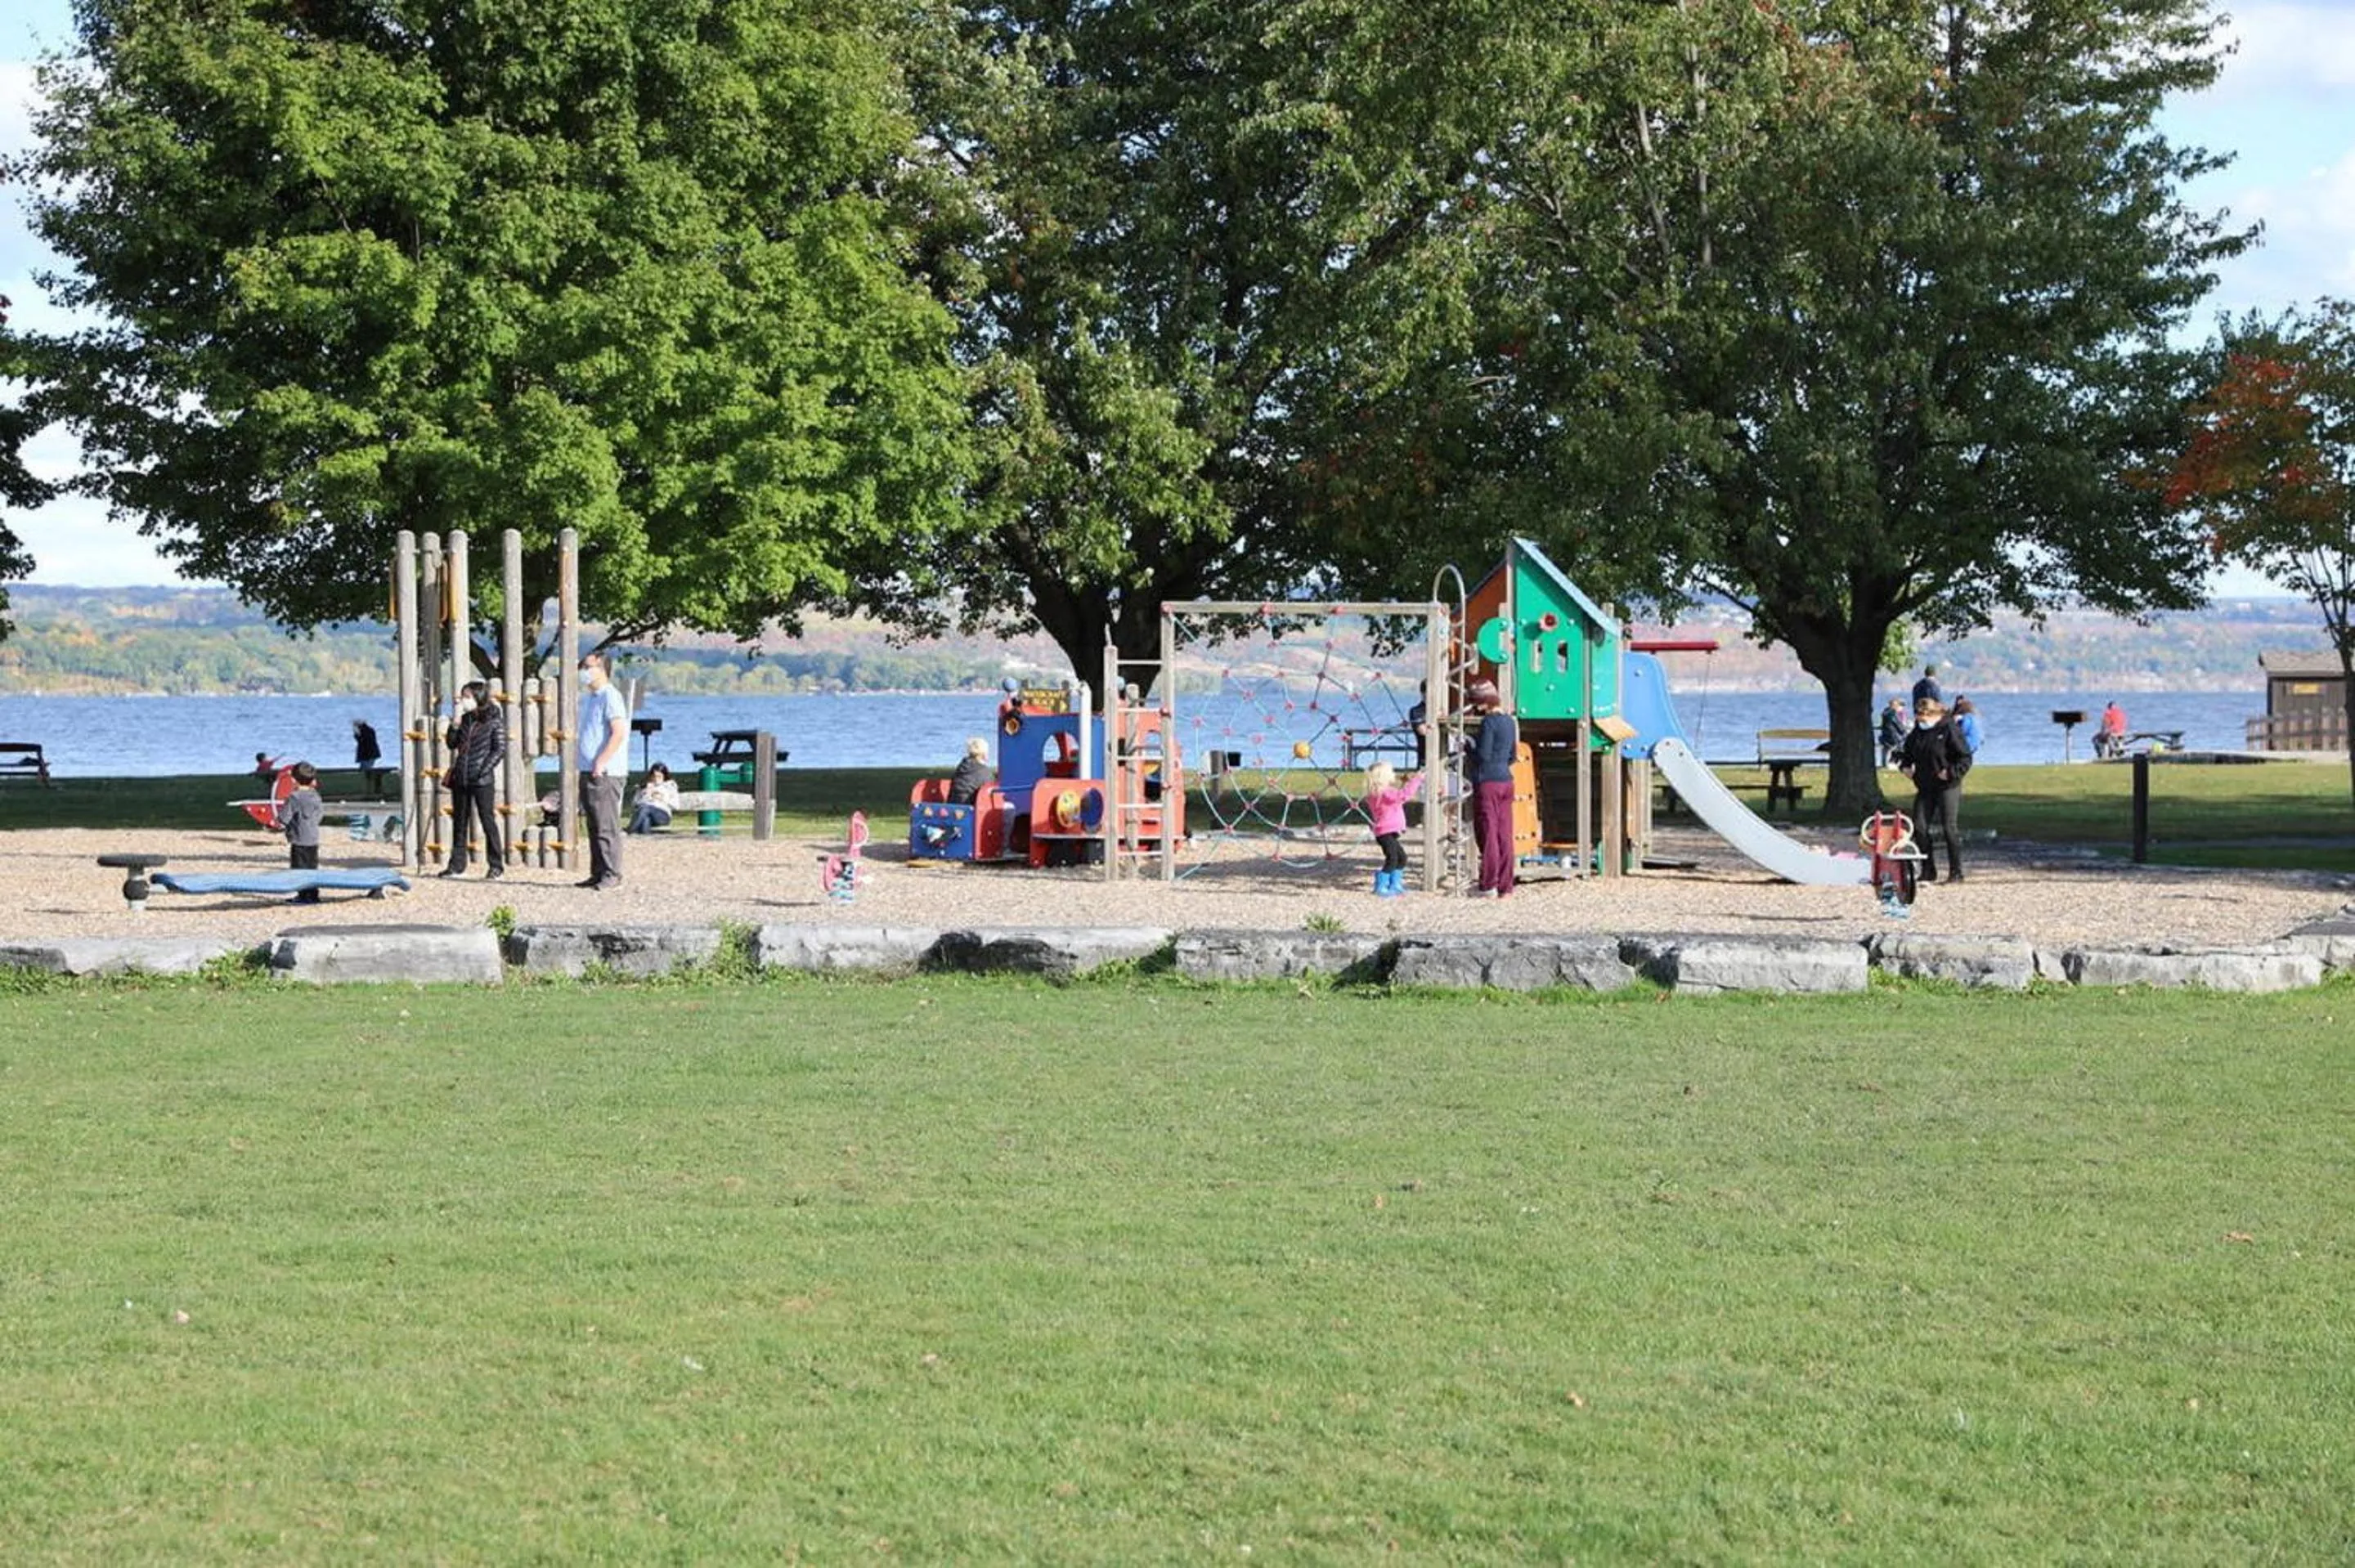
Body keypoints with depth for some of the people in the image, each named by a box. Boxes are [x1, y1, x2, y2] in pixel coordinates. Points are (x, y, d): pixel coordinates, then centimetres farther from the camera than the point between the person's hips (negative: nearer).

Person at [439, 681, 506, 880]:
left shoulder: (494, 720, -4)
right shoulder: (464, 720, 12)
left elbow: (500, 749, -7)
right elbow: (452, 744, 10)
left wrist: (484, 770, -14)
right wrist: (456, 723, -2)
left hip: (482, 780, -6)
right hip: (460, 778, 6)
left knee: (487, 820, -3)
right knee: (459, 820, 10)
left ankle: (497, 866, 2)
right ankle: (457, 865, 16)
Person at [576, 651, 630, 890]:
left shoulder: (610, 696, -10)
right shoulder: (589, 698, 20)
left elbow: (619, 733, -18)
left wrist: (601, 763, -21)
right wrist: (577, 753, 16)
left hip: (604, 773, -10)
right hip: (588, 771, 10)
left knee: (607, 826, -9)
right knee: (594, 826, 11)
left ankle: (611, 874, -8)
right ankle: (598, 873, 15)